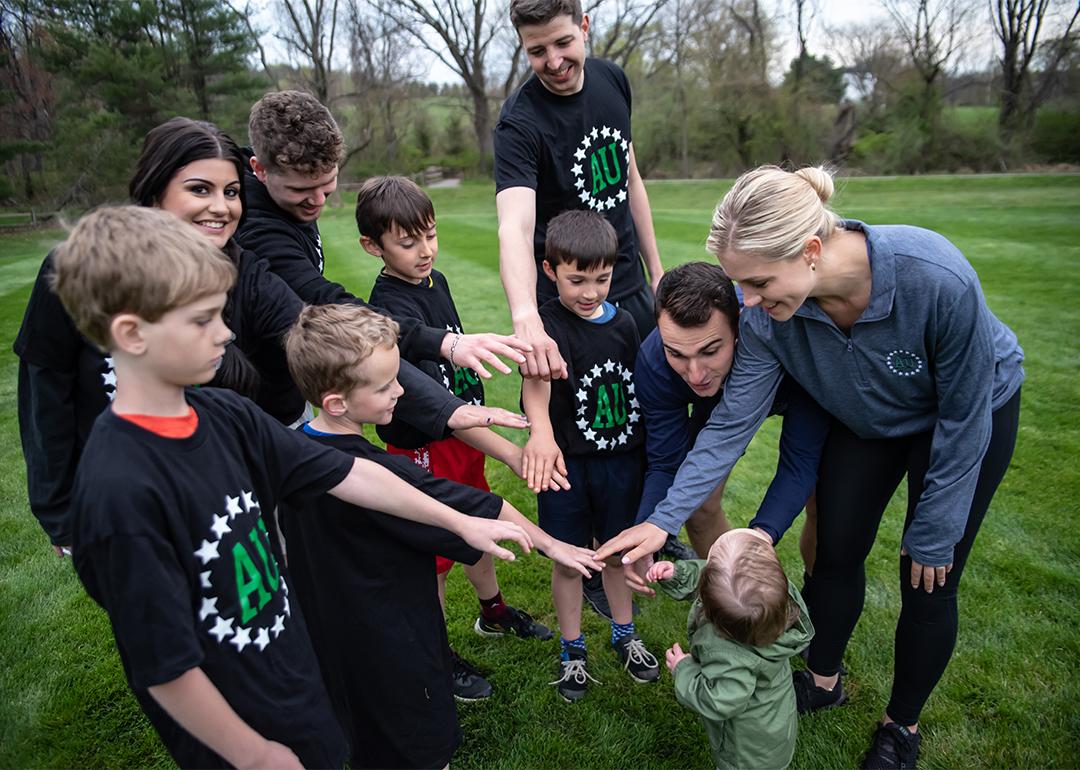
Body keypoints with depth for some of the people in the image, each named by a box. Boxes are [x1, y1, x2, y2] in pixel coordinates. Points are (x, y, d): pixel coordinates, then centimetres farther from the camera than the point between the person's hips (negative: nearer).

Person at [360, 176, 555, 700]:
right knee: (435, 555, 8)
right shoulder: (392, 308, -25)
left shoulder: (434, 280, 2)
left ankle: (494, 613, 48)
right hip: (425, 447, -8)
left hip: (465, 433, 8)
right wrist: (508, 451, -37)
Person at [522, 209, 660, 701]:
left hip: (621, 460, 4)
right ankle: (572, 650, 34)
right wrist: (541, 431, -57)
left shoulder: (622, 323, 0)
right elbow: (537, 377, -39)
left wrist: (647, 452, 14)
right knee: (568, 561, 11)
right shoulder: (548, 325, -18)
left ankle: (624, 635, 43)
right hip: (567, 463, -4)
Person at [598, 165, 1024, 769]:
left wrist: (934, 533, -16)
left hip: (975, 410, -3)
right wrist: (665, 519, -28)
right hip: (867, 419, 3)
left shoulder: (938, 279, -41)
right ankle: (824, 682, 38)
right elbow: (733, 423, -23)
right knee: (836, 554, 9)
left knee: (929, 581, 2)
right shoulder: (768, 314, -30)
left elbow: (964, 418, -26)